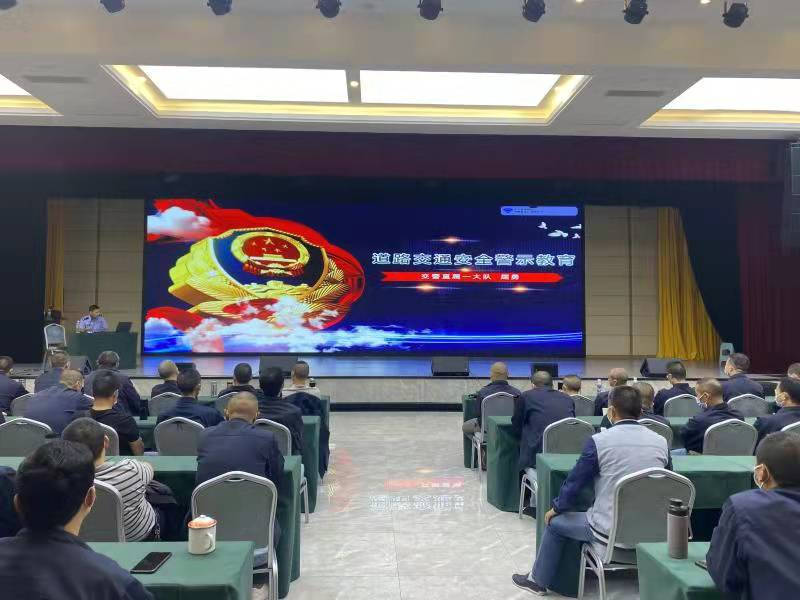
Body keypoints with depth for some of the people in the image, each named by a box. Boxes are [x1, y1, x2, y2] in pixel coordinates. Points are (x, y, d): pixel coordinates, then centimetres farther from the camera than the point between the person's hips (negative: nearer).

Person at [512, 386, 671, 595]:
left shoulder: (599, 441, -15)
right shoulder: (661, 442, -2)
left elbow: (574, 483, -7)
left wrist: (556, 508, 11)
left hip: (610, 531, -5)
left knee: (555, 522, 19)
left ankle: (538, 580, 36)